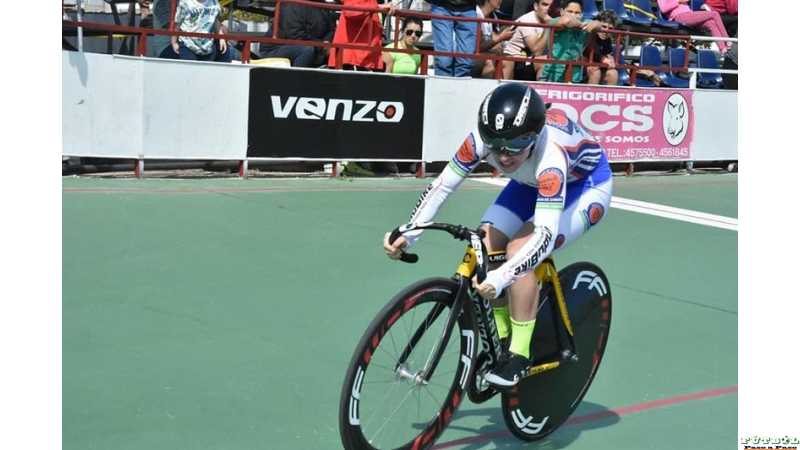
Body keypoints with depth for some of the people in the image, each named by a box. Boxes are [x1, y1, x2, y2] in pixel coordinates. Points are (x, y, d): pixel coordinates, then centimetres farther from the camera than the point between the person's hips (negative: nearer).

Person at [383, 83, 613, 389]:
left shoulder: (550, 156, -42)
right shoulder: (482, 138, -29)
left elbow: (546, 234, -48)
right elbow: (442, 185, -20)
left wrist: (500, 278, -59)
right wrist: (408, 234, -32)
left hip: (586, 185, -6)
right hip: (532, 183, 6)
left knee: (519, 249, -26)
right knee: (485, 246, -13)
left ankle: (520, 353, -13)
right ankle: (500, 338, 6)